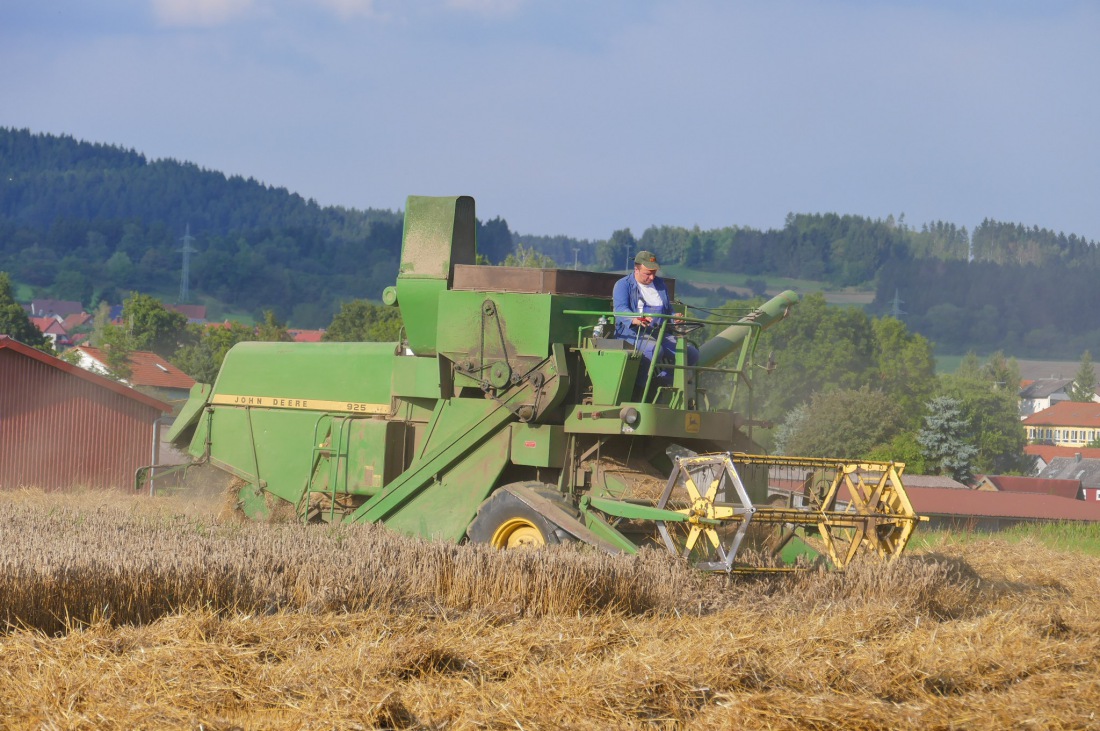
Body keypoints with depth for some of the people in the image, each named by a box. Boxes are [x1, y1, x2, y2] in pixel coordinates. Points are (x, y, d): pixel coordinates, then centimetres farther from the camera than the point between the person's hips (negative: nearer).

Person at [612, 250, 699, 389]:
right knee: (654, 349, -40)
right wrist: (636, 320, -40)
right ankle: (640, 387, -26)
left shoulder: (660, 284, 21)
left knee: (692, 353, -15)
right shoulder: (623, 285, 1)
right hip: (633, 334, -6)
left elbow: (668, 310, 28)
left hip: (660, 334, 6)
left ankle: (664, 379, -6)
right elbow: (620, 309, -17)